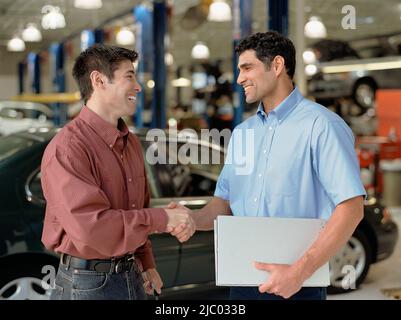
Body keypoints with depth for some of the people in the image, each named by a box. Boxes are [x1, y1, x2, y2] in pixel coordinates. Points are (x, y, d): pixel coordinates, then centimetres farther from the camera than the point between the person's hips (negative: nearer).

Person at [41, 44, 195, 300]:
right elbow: (90, 228, -27)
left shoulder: (131, 142, 9)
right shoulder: (68, 147, -19)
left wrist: (145, 262, 15)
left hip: (131, 275, 8)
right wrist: (162, 219, -21)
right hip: (87, 283, -7)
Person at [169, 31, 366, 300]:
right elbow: (224, 202, 12)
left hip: (297, 285, -6)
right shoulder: (242, 133, 12)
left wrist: (300, 271, -24)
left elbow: (351, 207, -18)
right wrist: (193, 220, -10)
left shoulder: (321, 125, -11)